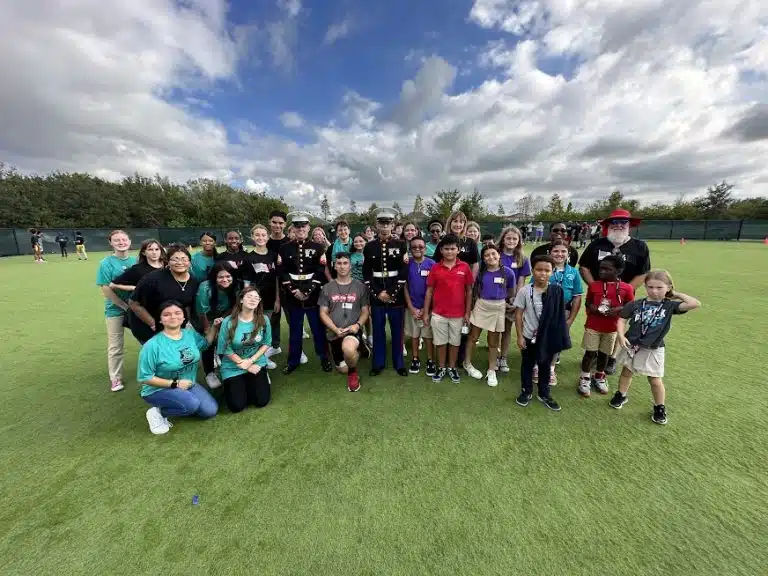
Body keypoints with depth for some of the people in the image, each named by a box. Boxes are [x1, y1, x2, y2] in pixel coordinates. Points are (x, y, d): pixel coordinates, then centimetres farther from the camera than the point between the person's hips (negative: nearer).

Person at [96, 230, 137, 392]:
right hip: (115, 309, -3)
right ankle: (115, 378, 23)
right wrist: (125, 306, -13)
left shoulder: (136, 261, 0)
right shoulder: (106, 263, -10)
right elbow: (106, 290, -12)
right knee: (115, 346, 6)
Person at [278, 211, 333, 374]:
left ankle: (324, 358, 24)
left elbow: (321, 272, -6)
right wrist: (294, 291, -12)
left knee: (318, 329, 8)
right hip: (292, 297, 2)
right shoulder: (285, 248, 6)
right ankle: (293, 361, 27)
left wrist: (308, 291, -14)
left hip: (313, 296, -1)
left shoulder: (318, 248, 1)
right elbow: (282, 273, 0)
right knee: (294, 330, 12)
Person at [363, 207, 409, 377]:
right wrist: (378, 293, -9)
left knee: (397, 330, 8)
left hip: (396, 295, -1)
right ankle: (378, 363, 25)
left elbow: (403, 272, -6)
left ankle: (399, 363, 24)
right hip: (376, 296, 1)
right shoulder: (369, 247, 4)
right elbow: (366, 274, 1)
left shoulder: (401, 245, 0)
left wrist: (391, 293, -12)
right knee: (378, 330, 10)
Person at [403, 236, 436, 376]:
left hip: (428, 307, -1)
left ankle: (430, 361, 23)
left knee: (428, 335, 8)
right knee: (414, 334, 12)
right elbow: (404, 287, 0)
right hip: (411, 307, 1)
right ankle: (415, 359, 27)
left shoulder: (432, 264, -5)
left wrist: (425, 308, -8)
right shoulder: (406, 264, -1)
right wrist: (411, 308, -6)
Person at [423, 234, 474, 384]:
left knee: (455, 342, 15)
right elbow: (429, 291, 1)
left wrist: (467, 312, 0)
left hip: (458, 313, 0)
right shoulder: (435, 268, -4)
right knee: (440, 342, 13)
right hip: (438, 313, 0)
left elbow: (469, 291, 2)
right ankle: (441, 368, 30)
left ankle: (452, 368, 33)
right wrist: (426, 313, 0)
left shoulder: (465, 267, -4)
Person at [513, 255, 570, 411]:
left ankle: (544, 394, 36)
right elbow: (518, 314, -7)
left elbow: (559, 315, -1)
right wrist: (520, 336, -8)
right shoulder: (525, 291, -13)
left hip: (549, 337, 1)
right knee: (527, 365, 15)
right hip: (529, 336, -1)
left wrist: (560, 338, -1)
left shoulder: (557, 291, -9)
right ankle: (526, 391, 34)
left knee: (545, 366, 17)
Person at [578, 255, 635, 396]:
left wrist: (619, 309, -17)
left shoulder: (626, 288, -6)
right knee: (590, 353, 3)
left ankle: (599, 377, 36)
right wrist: (592, 308, -16)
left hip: (612, 328, 1)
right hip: (592, 326, -1)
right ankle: (584, 378, 19)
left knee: (604, 353, 15)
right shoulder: (593, 285, -5)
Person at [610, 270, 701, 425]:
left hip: (653, 349, -1)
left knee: (655, 380, 9)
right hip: (631, 345, 1)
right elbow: (622, 319, -2)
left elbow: (695, 304, -19)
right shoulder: (635, 304, -7)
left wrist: (677, 294, -9)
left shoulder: (670, 306, -6)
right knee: (626, 372, 17)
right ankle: (621, 395, 37)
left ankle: (660, 408, 30)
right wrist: (621, 336, -14)